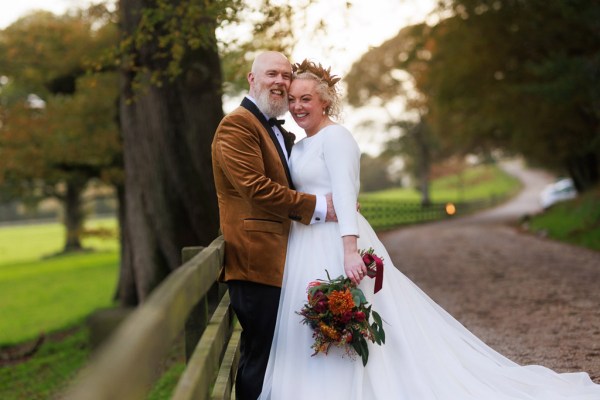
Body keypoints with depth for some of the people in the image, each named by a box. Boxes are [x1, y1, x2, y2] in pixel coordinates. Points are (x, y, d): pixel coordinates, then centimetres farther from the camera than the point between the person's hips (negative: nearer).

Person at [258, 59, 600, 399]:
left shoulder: (335, 136, -8)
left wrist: (349, 252, -29)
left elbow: (345, 196, -19)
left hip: (336, 243, -9)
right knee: (316, 341, 9)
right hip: (309, 247, 9)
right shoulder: (302, 146, 18)